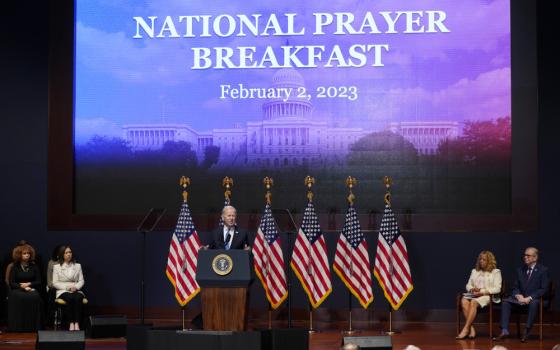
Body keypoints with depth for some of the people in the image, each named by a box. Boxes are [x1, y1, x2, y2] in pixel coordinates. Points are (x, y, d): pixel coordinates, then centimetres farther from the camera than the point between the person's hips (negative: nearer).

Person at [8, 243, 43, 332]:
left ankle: (32, 327, -30)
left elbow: (39, 282, 8)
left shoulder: (34, 267, 14)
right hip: (17, 290, -1)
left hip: (32, 289, 1)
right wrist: (23, 287, -13)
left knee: (34, 297, -35)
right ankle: (19, 328, -32)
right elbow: (11, 283, 1)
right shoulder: (15, 267, 10)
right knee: (20, 298, -37)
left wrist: (28, 284, -9)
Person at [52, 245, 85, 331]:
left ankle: (77, 324, -42)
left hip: (76, 290, 2)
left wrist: (76, 287, -11)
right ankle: (71, 323, -39)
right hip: (63, 291, -2)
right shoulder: (57, 267, 10)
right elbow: (55, 283, 3)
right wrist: (67, 287, -12)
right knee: (70, 298, -37)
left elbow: (81, 281, 11)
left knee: (78, 298, -35)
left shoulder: (77, 266, 17)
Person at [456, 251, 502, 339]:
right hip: (473, 294, 4)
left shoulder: (495, 272, 9)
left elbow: (497, 289, -2)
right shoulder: (474, 271, 25)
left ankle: (465, 329, -37)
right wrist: (472, 289, -4)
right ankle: (471, 329, -35)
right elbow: (468, 285, 21)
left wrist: (482, 291, -13)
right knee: (464, 301, -32)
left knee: (473, 302, -37)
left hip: (487, 295, -4)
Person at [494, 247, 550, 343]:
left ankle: (526, 332, -34)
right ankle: (505, 331, -27)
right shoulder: (520, 270, 15)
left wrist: (529, 298, -19)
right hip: (521, 298, 5)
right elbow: (515, 287, 14)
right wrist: (518, 296, -9)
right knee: (505, 302, -21)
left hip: (534, 299, -5)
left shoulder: (543, 270, 0)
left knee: (533, 303, -39)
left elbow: (543, 289, -8)